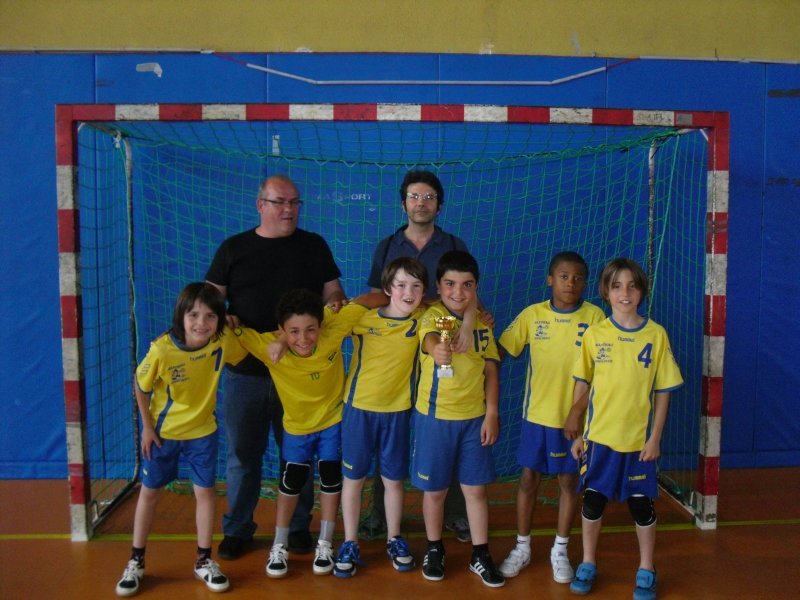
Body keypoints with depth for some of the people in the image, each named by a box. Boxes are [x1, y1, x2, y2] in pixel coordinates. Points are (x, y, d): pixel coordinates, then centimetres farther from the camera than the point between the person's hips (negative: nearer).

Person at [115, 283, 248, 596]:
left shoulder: (224, 340, -22)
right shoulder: (162, 349, -28)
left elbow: (245, 354, -2)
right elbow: (140, 386, -12)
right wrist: (147, 427, -8)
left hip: (202, 431, 2)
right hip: (162, 431, -1)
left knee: (205, 491, 6)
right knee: (149, 492, 12)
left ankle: (204, 560, 23)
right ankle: (136, 561, 28)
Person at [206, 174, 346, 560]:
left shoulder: (314, 246, 7)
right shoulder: (233, 248, 6)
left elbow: (333, 293, 7)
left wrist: (334, 305, -16)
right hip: (245, 372, 0)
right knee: (242, 454, 9)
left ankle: (298, 527, 26)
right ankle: (237, 529, 25)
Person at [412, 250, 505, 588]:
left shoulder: (483, 322, 1)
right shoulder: (433, 316, -14)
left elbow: (491, 370, 5)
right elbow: (431, 338, -38)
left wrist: (491, 414, -1)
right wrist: (437, 349, -61)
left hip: (474, 418, 3)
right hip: (435, 417, -3)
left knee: (476, 488, 11)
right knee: (435, 489, 10)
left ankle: (480, 554, 26)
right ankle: (434, 550, 31)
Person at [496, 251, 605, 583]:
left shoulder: (594, 316, -8)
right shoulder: (532, 314, -5)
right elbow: (500, 350, -2)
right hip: (537, 413, 1)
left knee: (569, 482, 11)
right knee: (529, 479, 11)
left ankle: (560, 550, 30)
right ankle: (522, 547, 29)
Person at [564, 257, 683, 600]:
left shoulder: (656, 335, -6)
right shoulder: (594, 334, -4)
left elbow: (663, 392, -2)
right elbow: (582, 385, 2)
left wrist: (655, 438, -4)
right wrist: (576, 433, 2)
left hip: (639, 439, -1)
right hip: (598, 436, 1)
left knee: (641, 505, 11)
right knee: (592, 501, 11)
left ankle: (646, 572, 31)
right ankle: (588, 565, 31)